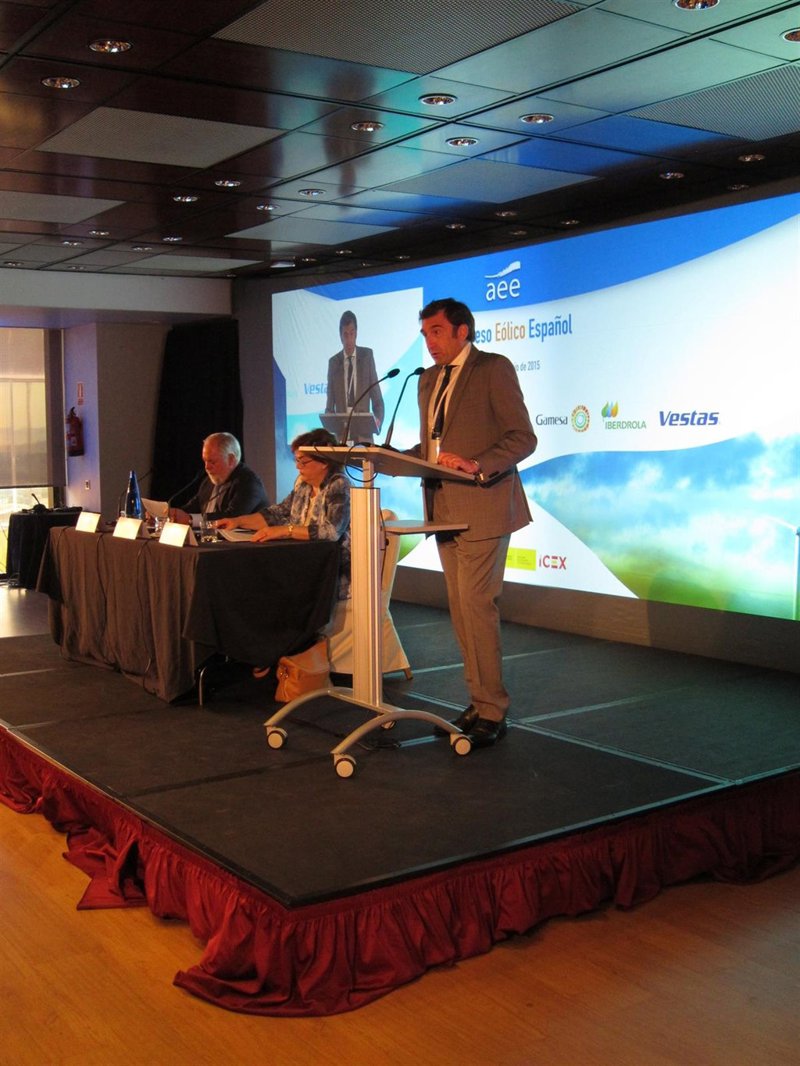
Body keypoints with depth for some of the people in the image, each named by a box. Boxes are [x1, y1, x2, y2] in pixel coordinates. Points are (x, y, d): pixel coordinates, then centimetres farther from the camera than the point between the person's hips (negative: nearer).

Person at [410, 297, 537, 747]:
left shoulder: (494, 369, -6)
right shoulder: (429, 379, 17)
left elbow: (523, 438, -12)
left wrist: (477, 466, -25)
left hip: (482, 507, -8)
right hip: (444, 510, 8)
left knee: (476, 605, -10)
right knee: (460, 609, 10)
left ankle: (491, 712, -1)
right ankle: (481, 703, 19)